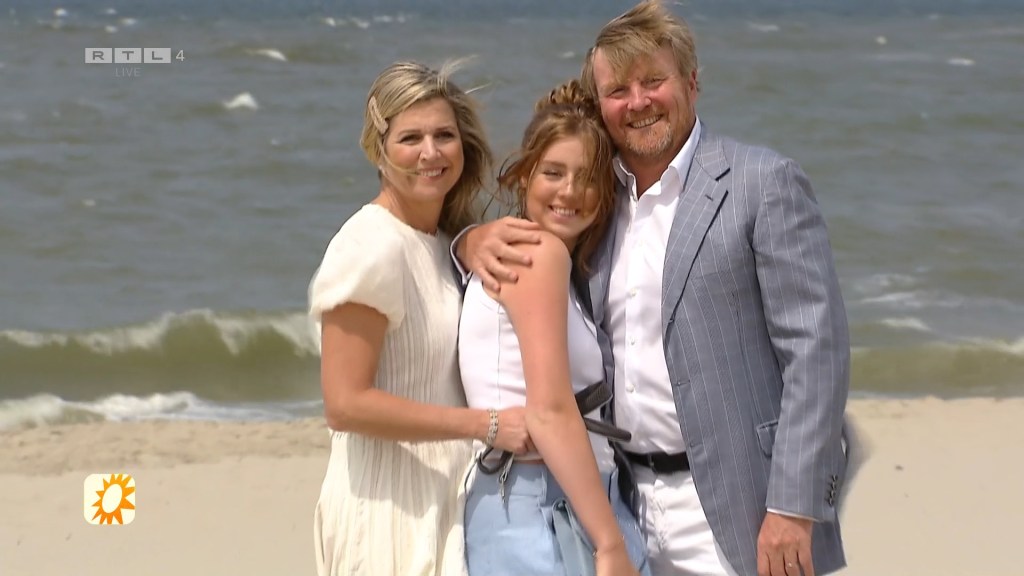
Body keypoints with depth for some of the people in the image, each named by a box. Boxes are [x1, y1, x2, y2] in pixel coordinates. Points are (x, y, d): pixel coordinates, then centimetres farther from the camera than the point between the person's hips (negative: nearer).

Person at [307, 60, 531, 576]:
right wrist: (487, 425, -20)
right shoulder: (371, 246, -15)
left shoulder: (450, 240, 10)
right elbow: (345, 404, -20)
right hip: (390, 512, -8)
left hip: (447, 507, 8)